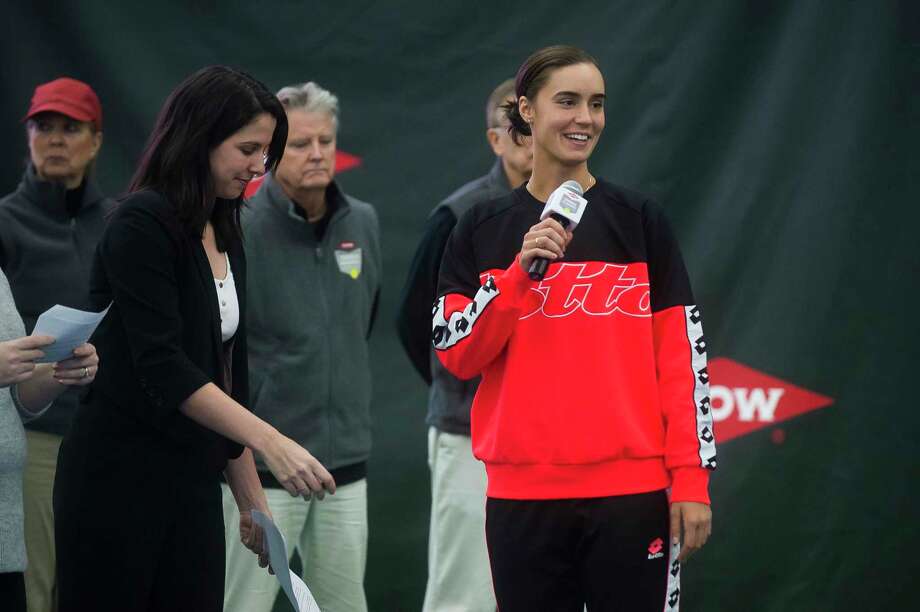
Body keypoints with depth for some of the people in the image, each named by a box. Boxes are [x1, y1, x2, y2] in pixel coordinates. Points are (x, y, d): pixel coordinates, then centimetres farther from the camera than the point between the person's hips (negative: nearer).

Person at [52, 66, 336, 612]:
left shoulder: (226, 239, 13)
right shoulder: (142, 224, -13)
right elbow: (162, 367, -23)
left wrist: (253, 500, 16)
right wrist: (271, 442, -31)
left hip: (192, 484, 8)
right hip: (117, 482, -8)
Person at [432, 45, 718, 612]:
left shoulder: (640, 220, 5)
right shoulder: (482, 229, 8)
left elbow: (682, 357, 2)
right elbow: (455, 354, 0)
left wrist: (692, 480, -5)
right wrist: (521, 270, -13)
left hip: (632, 491, -1)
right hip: (522, 495, 1)